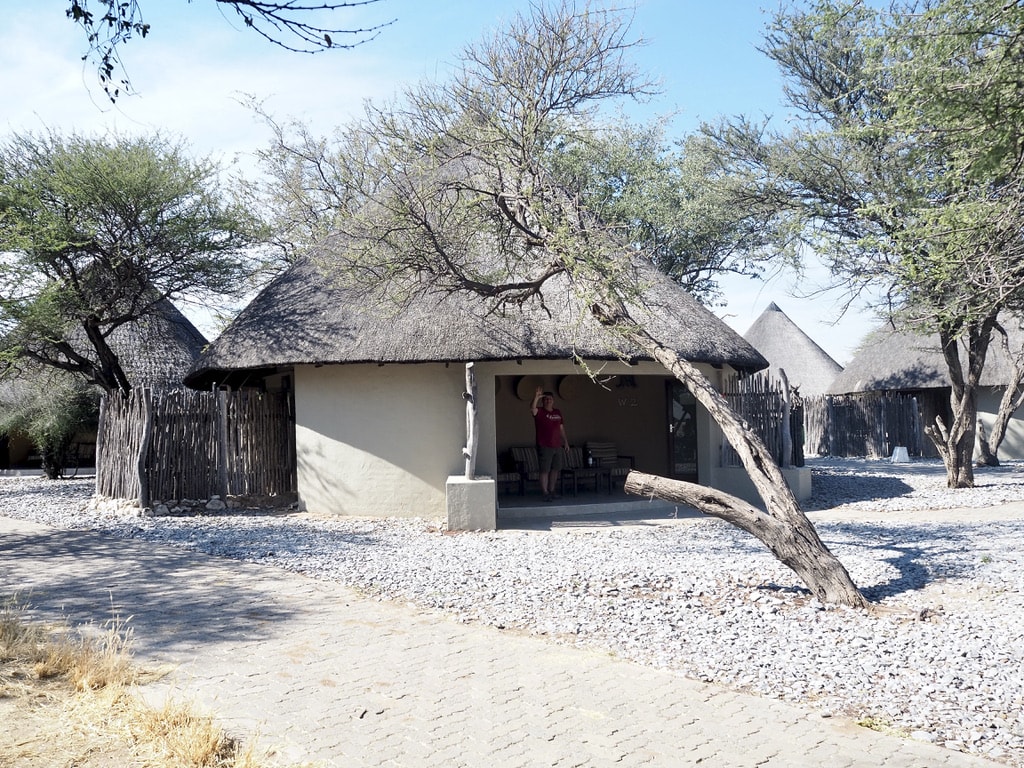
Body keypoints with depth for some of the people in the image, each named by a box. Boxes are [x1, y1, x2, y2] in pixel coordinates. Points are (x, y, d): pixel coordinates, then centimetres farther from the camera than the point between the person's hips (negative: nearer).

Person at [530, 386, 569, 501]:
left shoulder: (557, 412, 14)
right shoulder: (540, 412, -4)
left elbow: (561, 428, 19)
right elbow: (532, 409, -27)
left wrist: (566, 442, 18)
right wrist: (536, 397, -36)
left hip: (557, 446, 6)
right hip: (544, 447, -6)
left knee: (556, 469, 11)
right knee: (545, 470, -5)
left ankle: (552, 491, 22)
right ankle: (545, 493, -2)